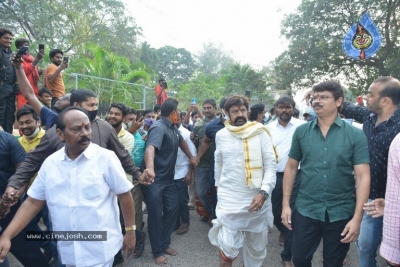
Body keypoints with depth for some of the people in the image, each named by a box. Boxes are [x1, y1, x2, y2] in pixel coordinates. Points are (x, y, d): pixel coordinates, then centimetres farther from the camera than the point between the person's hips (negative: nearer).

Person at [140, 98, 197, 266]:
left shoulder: (173, 128, 6)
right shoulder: (159, 127, -21)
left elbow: (181, 141, 27)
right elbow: (150, 147, -40)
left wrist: (191, 156, 35)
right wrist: (150, 167, -59)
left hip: (168, 178, 9)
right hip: (154, 179, -8)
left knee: (172, 210, 13)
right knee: (155, 215, 2)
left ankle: (165, 244, 30)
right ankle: (157, 252, 19)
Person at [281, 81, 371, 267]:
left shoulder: (355, 135, -7)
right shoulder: (301, 132, -2)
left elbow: (363, 177, -8)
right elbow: (291, 167, 4)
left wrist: (357, 217, -13)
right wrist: (285, 204, 1)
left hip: (341, 213, -1)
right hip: (306, 210, 1)